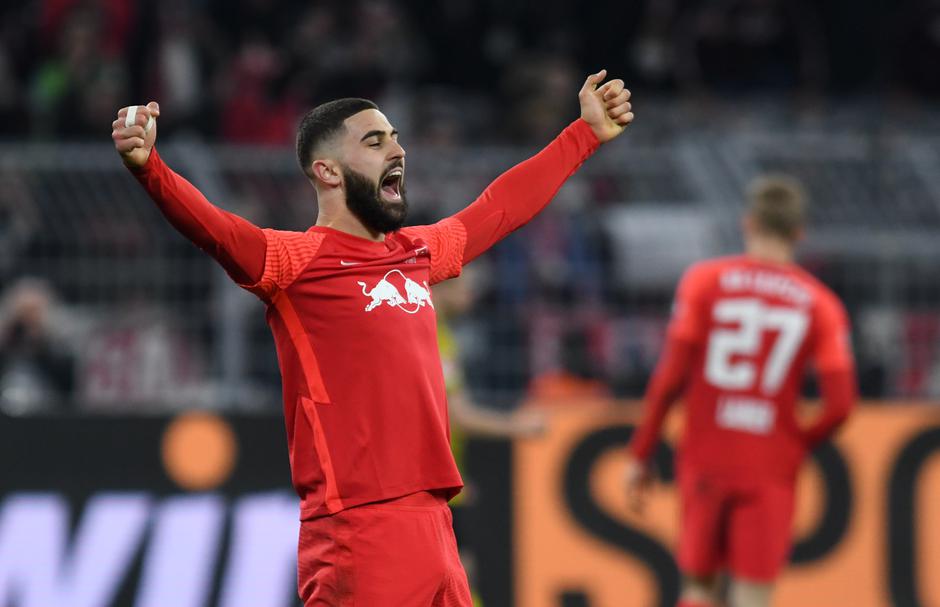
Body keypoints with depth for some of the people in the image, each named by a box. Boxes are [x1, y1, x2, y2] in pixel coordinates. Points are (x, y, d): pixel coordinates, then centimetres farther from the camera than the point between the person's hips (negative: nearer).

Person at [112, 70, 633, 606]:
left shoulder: (416, 254, 17)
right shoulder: (300, 260, -5)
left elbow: (502, 207, 32)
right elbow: (214, 228, -22)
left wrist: (589, 133, 42)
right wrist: (148, 167, -41)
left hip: (433, 525, 8)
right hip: (360, 536, -8)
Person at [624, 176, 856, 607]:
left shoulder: (704, 281, 0)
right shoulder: (821, 305, 2)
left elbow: (670, 377, -5)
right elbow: (840, 405, -6)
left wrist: (640, 455, 3)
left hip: (704, 461, 1)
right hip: (771, 470, -1)